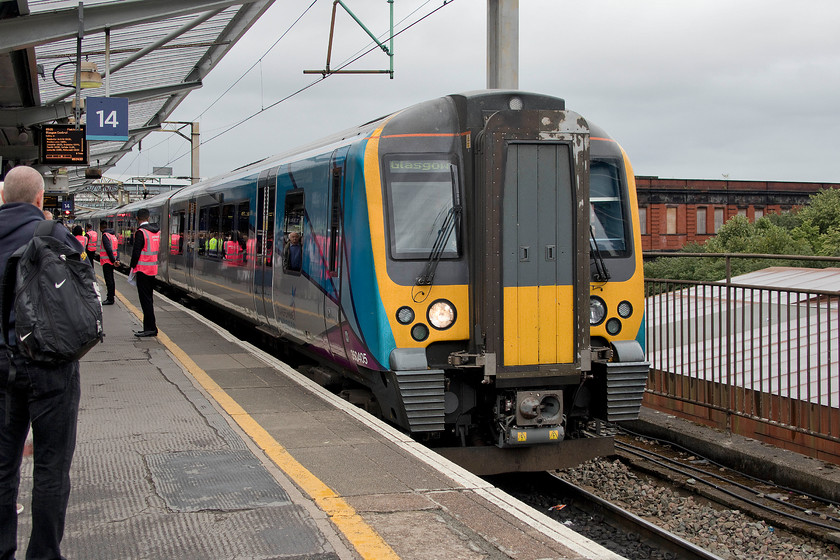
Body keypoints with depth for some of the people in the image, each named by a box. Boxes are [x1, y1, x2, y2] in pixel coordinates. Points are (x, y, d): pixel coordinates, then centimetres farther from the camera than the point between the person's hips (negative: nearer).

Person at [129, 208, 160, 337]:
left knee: (145, 299, -5)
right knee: (149, 298, 14)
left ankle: (151, 328, -6)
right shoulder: (157, 231, 10)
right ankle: (149, 327, 17)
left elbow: (136, 251, -17)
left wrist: (133, 267, -6)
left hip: (143, 269, -8)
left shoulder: (141, 232, -14)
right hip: (153, 269, 8)